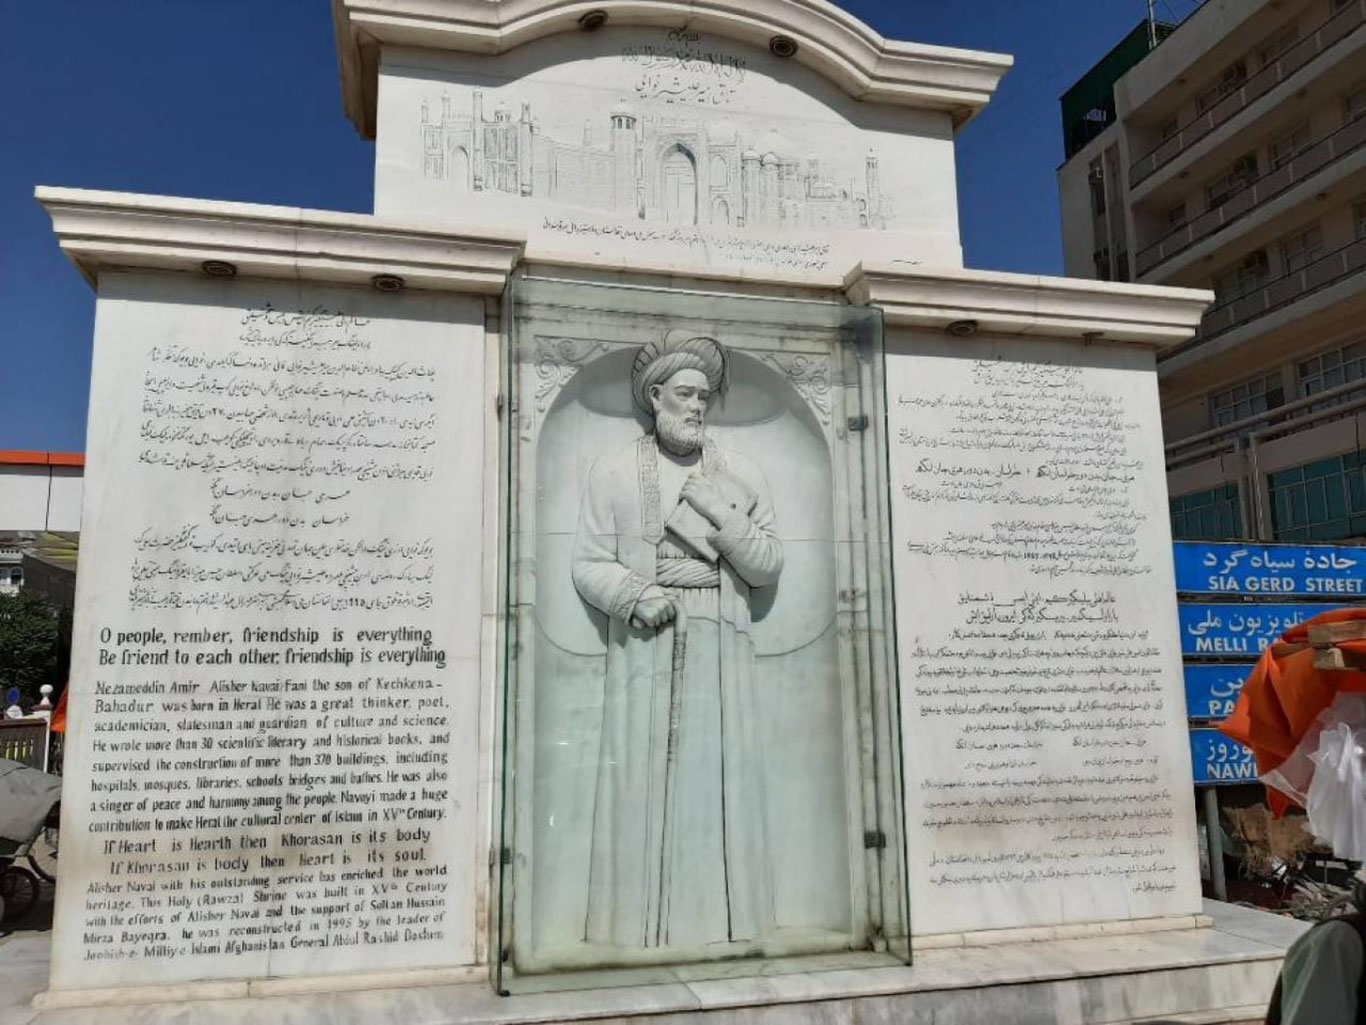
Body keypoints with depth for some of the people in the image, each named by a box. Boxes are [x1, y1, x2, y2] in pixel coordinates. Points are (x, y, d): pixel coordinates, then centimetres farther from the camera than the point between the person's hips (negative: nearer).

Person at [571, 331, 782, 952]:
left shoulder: (742, 477, 13)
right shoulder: (614, 473, 8)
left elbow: (768, 568, 11)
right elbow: (588, 564, 3)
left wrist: (727, 522, -5)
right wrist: (638, 596, -14)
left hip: (720, 649, 2)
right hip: (644, 649, -2)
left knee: (721, 775, 0)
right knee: (641, 777, -4)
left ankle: (721, 921, 11)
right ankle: (639, 927, 5)